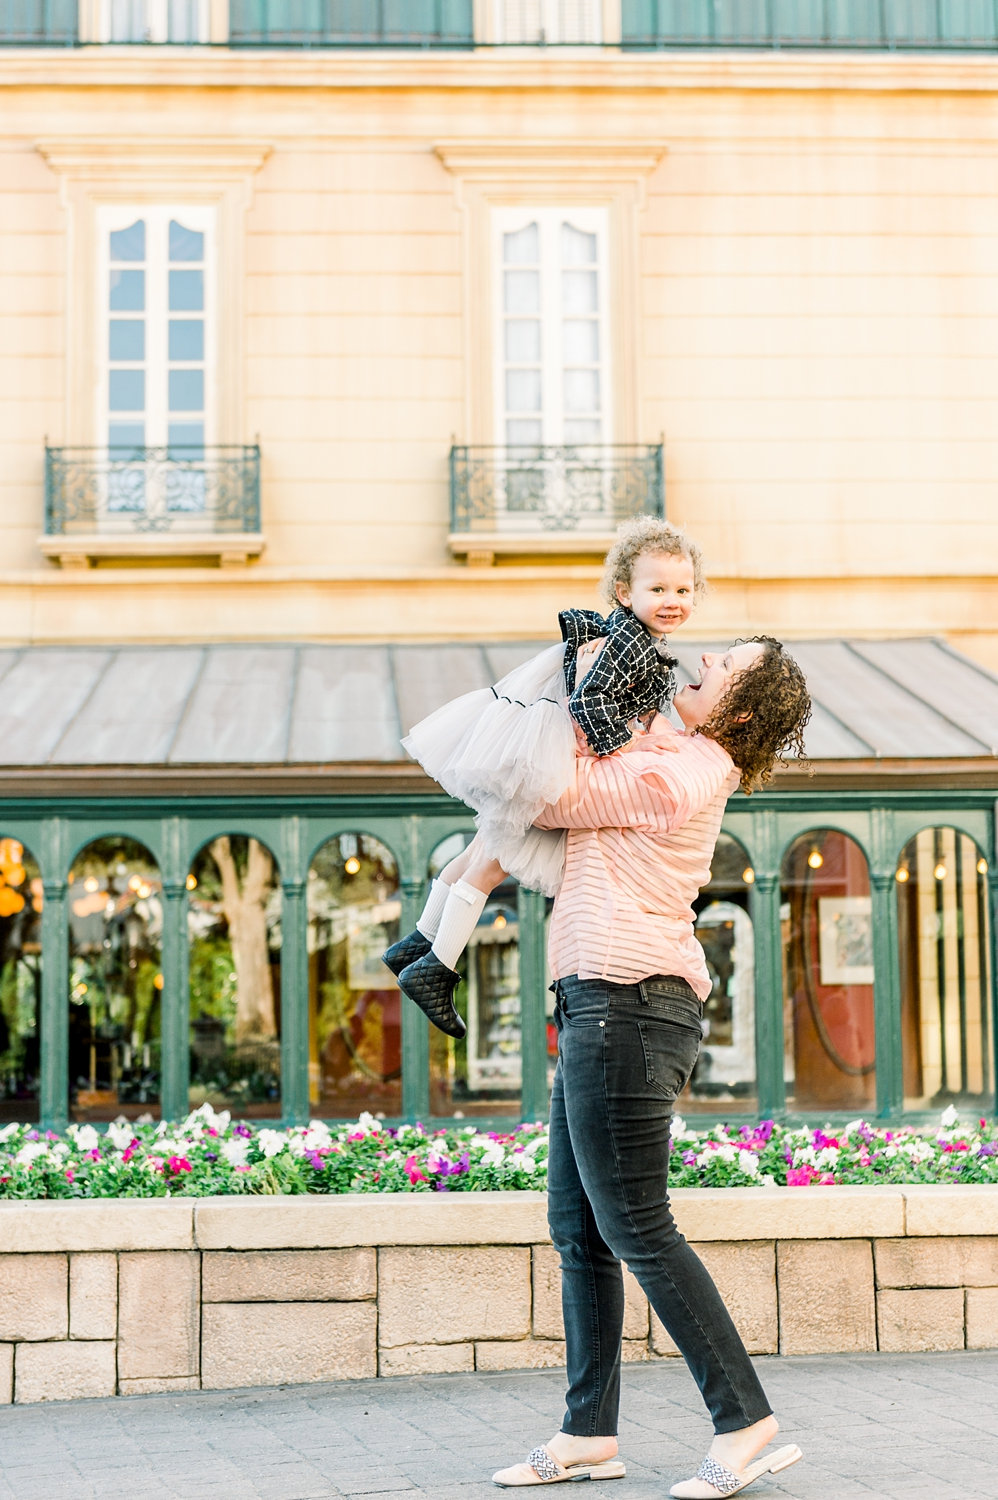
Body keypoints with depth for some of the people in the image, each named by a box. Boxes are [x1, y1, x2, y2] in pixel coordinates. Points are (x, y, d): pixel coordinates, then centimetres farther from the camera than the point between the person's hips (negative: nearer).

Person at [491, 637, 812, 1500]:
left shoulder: (675, 775, -12)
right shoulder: (682, 758, 17)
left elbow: (547, 801, -8)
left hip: (622, 1002, -10)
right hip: (605, 1008, 10)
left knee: (635, 1229, -7)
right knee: (577, 1227, 11)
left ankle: (746, 1423, -1)